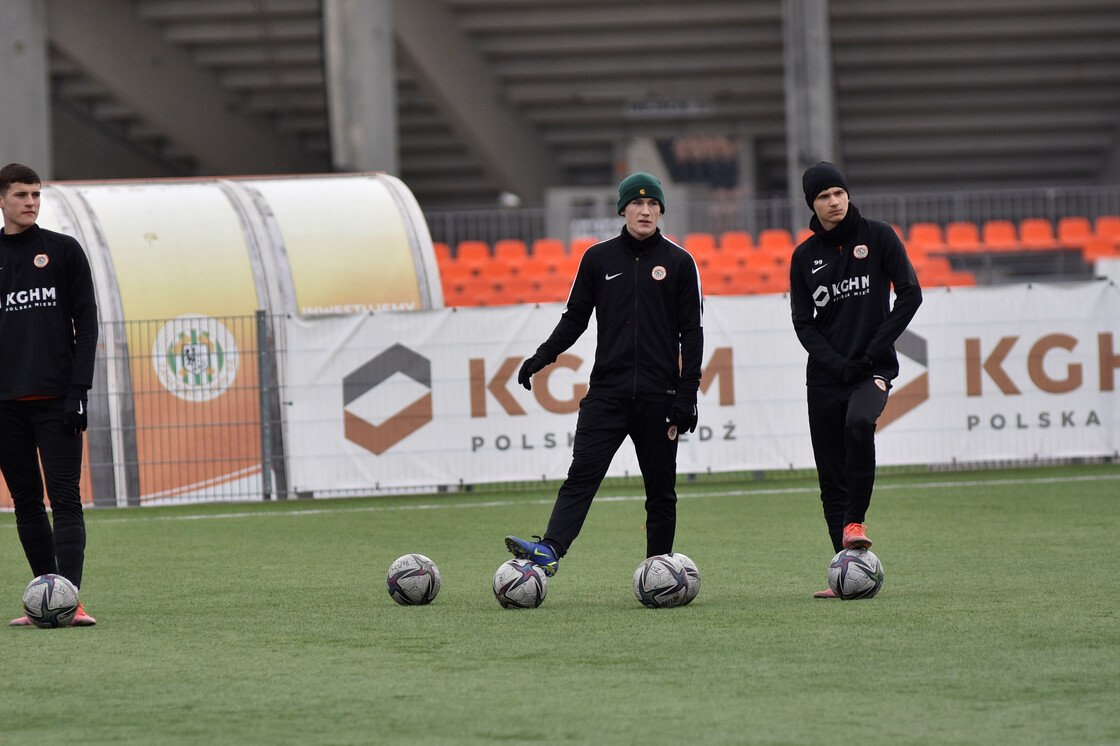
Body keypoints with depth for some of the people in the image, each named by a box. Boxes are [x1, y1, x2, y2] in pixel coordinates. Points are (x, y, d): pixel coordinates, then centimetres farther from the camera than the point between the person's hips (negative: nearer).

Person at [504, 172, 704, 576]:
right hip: (607, 389, 0)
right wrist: (542, 356, -4)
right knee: (582, 473, -14)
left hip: (659, 395, 0)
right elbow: (575, 317, 12)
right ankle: (550, 550, -29)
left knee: (660, 489, 4)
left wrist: (688, 394, -3)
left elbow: (691, 332, 4)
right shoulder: (598, 258, 8)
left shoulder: (679, 262, 5)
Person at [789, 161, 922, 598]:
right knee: (831, 476, 0)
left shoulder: (878, 237, 2)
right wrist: (837, 363, -10)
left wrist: (875, 350, -9)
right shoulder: (805, 256, 9)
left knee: (858, 422, -34)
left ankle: (856, 521, -21)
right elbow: (803, 322, 5)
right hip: (824, 377, 3)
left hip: (873, 367, -3)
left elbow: (909, 294, -1)